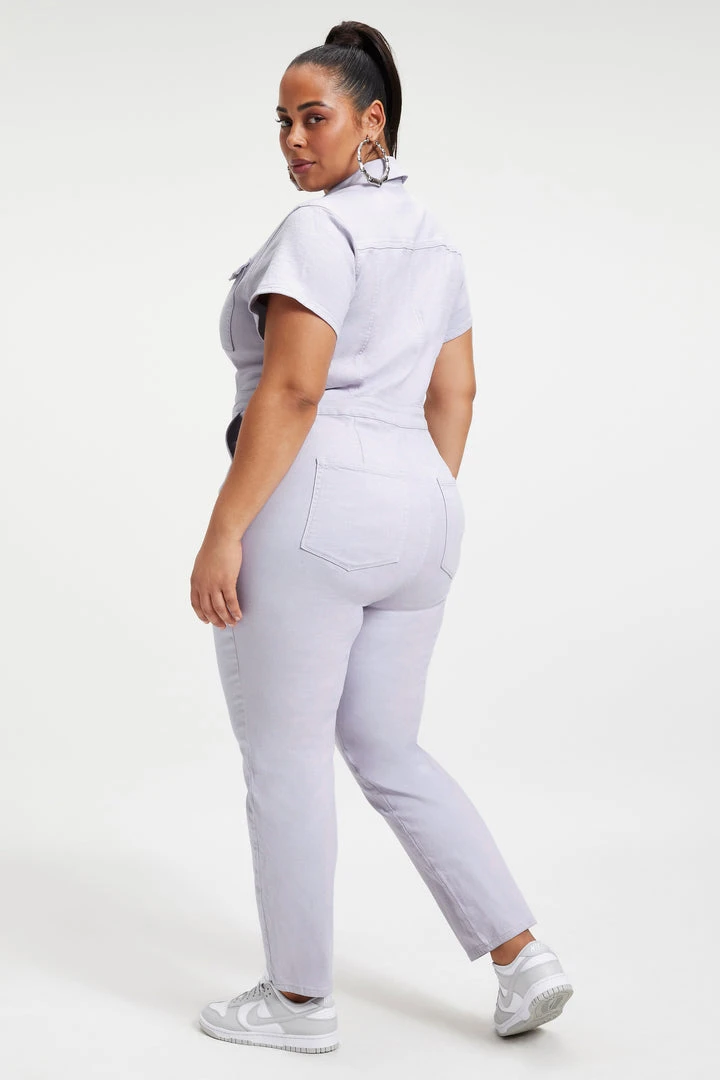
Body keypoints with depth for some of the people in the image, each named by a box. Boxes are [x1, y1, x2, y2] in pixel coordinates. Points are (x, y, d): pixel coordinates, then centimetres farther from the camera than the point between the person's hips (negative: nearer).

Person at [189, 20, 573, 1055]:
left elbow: (289, 393, -19)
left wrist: (222, 533, -17)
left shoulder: (318, 230, -11)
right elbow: (453, 395, 17)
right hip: (410, 515, 9)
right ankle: (523, 956, 11)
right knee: (387, 753, 18)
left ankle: (299, 998, 17)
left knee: (282, 760, 5)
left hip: (306, 513, -8)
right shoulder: (432, 239, 16)